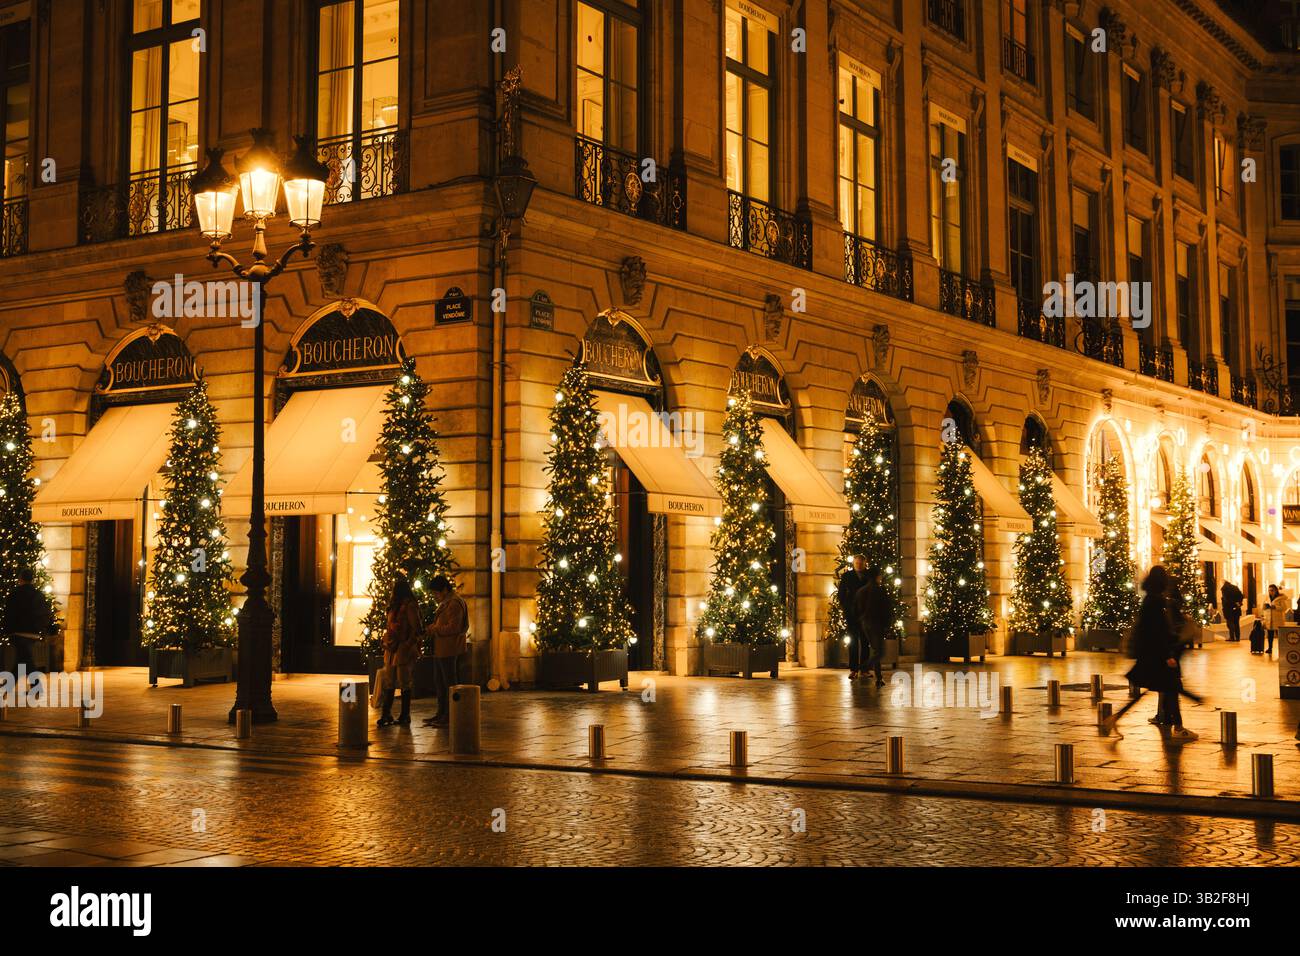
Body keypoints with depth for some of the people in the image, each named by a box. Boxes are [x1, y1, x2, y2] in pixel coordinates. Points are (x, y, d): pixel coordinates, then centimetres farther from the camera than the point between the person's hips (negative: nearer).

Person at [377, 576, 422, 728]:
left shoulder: (410, 606, -10)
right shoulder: (396, 605, 17)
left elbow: (415, 629, -14)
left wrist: (407, 647, -18)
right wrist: (387, 644, 13)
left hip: (403, 649, -9)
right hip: (391, 649, 9)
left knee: (404, 684, -1)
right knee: (389, 682, 7)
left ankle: (404, 717, 5)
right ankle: (386, 714, 9)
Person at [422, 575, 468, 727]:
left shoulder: (454, 603, -16)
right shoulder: (445, 602, 18)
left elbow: (453, 627, -22)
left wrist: (434, 630, -14)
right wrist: (432, 628, 9)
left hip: (448, 649, -11)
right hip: (440, 649, 11)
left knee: (449, 681, -5)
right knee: (440, 681, 14)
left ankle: (450, 715, -1)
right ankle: (441, 713, 21)